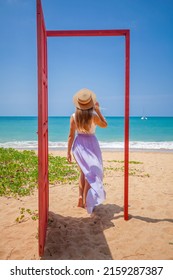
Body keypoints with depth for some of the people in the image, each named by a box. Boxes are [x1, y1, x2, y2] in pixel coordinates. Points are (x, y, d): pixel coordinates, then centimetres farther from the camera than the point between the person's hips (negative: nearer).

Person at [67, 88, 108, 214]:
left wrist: (69, 152, 3)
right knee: (92, 172, 9)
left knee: (84, 171, 20)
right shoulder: (93, 116, -16)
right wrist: (98, 110, 3)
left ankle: (81, 198, 22)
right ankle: (85, 200, 8)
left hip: (79, 144, 4)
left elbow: (71, 135, -4)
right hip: (90, 143, -3)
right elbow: (105, 125, 3)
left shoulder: (74, 116, -8)